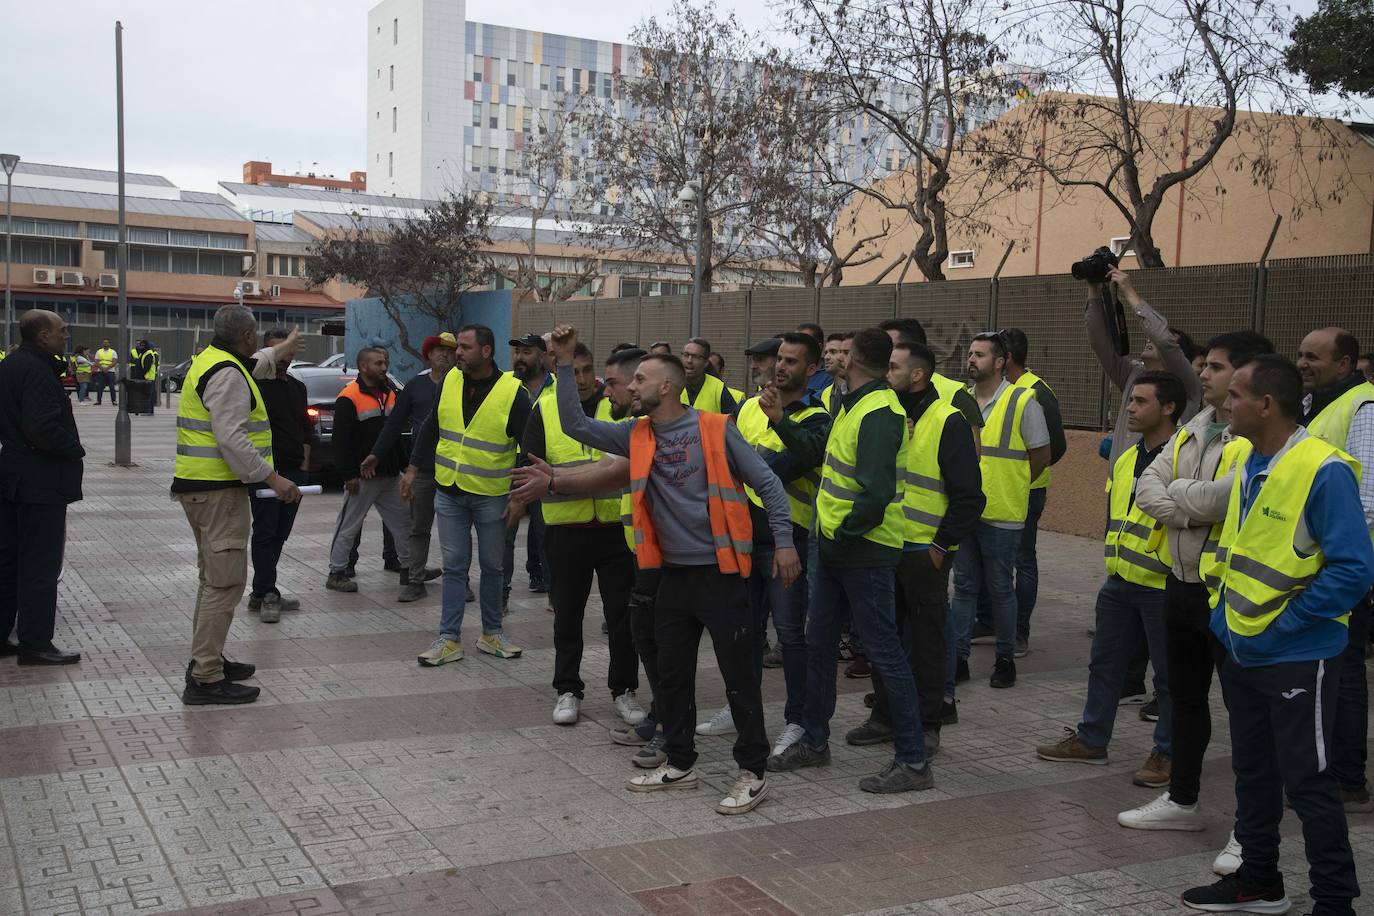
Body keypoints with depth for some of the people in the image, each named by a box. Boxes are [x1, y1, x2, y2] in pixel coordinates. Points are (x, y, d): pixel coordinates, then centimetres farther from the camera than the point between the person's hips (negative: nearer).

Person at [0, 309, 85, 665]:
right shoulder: (37, 370, -18)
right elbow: (43, 426, -27)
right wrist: (75, 449, -13)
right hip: (41, 481, -10)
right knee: (41, 564, -3)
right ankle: (35, 643, 2)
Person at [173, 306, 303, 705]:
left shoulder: (210, 361, 15)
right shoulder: (227, 375, -17)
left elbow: (252, 367, 39)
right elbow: (231, 439, -26)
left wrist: (280, 351, 55)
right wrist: (272, 478, -23)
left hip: (199, 487, 11)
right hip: (219, 491, -11)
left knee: (214, 578, 21)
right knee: (225, 582, -9)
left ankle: (206, 659, 33)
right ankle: (205, 680, -8)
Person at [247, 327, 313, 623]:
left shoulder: (298, 388, 16)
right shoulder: (254, 385, -7)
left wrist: (304, 461, 14)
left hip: (293, 472, 7)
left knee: (279, 534, 10)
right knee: (265, 533, -5)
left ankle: (262, 592, 19)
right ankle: (266, 593, -1)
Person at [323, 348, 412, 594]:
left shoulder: (389, 393, 13)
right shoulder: (349, 398, -11)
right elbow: (342, 440, -15)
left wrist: (403, 464, 16)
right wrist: (348, 474, -18)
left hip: (389, 475, 7)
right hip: (362, 477, -7)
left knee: (403, 521, 10)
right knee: (348, 527, 1)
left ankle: (409, 569, 18)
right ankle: (336, 573, 10)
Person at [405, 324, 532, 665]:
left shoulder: (514, 393, -12)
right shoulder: (449, 381, 0)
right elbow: (430, 428, 12)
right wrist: (413, 469, 10)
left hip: (491, 496, -3)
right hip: (449, 493, 3)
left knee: (492, 566, 10)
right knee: (454, 566, 5)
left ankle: (492, 633, 24)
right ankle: (449, 639, 10)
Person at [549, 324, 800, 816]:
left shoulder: (716, 429, -9)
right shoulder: (637, 435, 7)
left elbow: (766, 483, -6)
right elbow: (576, 425, 7)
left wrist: (784, 542, -12)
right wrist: (565, 364, 0)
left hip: (720, 572, -6)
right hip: (673, 573, 6)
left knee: (739, 675, 0)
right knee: (671, 674, 14)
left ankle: (752, 772, 11)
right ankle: (680, 763, 30)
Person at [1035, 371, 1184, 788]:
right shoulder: (1126, 460, 12)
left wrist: (1172, 566, -16)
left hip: (1162, 585, -9)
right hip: (1120, 582, 9)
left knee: (1169, 673, 6)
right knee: (1105, 662, 17)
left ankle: (1168, 754, 18)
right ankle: (1091, 738, 30)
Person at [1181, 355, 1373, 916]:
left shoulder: (1323, 471, -20)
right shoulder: (1250, 465, 6)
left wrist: (1283, 624, -19)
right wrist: (1229, 612, 9)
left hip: (1297, 658, -8)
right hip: (1243, 652, 8)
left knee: (1308, 783, 2)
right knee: (1253, 771, 19)